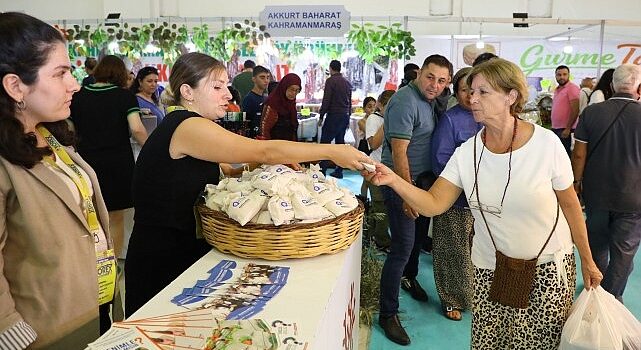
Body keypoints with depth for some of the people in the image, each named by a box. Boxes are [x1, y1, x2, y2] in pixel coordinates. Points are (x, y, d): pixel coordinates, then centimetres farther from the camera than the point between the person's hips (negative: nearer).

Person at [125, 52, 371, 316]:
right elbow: (265, 151, -24)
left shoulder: (178, 127, 11)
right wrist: (331, 152, -19)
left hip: (182, 252, 9)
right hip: (162, 262, -9)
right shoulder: (188, 127, -20)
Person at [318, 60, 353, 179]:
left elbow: (326, 100, -13)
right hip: (345, 116, 7)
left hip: (334, 115, -7)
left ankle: (322, 170, -11)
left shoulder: (330, 81, -8)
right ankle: (339, 171, 14)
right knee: (340, 142, 11)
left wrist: (321, 116, -7)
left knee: (325, 142, -6)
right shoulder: (347, 82, 14)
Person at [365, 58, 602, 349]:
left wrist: (587, 261, 4)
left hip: (548, 269, -1)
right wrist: (393, 180, -29)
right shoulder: (466, 153, -8)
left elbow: (569, 205, -3)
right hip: (490, 270, 2)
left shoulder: (547, 144, -15)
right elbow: (433, 204, -12)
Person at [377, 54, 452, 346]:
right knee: (403, 246, -8)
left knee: (419, 235, 24)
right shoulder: (405, 101, -19)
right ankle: (388, 314, 3)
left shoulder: (428, 100, 9)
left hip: (422, 179, 9)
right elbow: (399, 151, -23)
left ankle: (409, 277, 50)